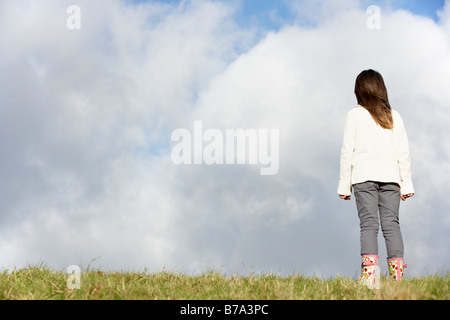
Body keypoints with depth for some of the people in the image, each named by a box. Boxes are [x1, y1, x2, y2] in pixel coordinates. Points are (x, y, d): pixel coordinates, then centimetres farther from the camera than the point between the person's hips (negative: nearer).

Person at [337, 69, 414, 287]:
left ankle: (369, 271, -19)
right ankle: (397, 272, -6)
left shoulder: (355, 115, 3)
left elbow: (347, 151, 1)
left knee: (368, 223, -7)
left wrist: (344, 184, 5)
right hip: (390, 177, 2)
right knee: (391, 223, 1)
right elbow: (404, 153, 10)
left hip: (364, 177, -2)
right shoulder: (394, 116, 12)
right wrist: (406, 184, 14)